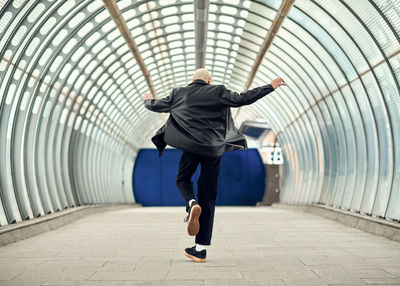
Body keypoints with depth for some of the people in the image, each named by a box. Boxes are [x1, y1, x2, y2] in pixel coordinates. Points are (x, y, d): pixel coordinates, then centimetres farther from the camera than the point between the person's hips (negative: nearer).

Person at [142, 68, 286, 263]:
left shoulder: (179, 94, 10)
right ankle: (201, 249, 5)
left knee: (183, 180, 25)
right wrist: (270, 87, 1)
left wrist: (147, 100, 45)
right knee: (208, 197, 5)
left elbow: (156, 106, 22)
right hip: (213, 149, 0)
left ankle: (192, 205, -12)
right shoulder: (218, 92, 3)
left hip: (191, 147, 0)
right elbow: (242, 99, -6)